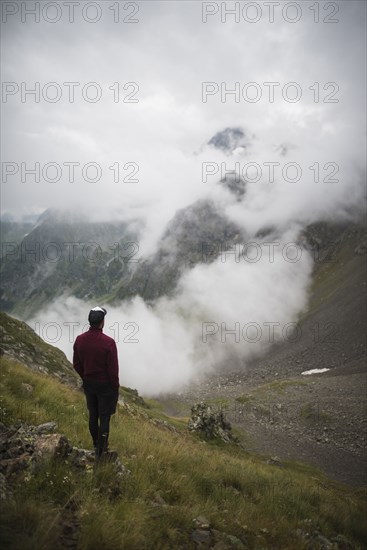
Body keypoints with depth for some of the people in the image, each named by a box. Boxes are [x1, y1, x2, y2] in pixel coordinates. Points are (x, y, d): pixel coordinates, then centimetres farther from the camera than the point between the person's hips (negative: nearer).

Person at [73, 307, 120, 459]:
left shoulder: (79, 340, -10)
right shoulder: (108, 342, -26)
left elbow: (77, 364, 1)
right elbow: (113, 369, -19)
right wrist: (115, 386, -4)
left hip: (88, 384, 5)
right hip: (106, 385, -5)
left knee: (93, 415, 20)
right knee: (104, 417, 9)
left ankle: (96, 445, 38)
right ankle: (101, 451, 19)